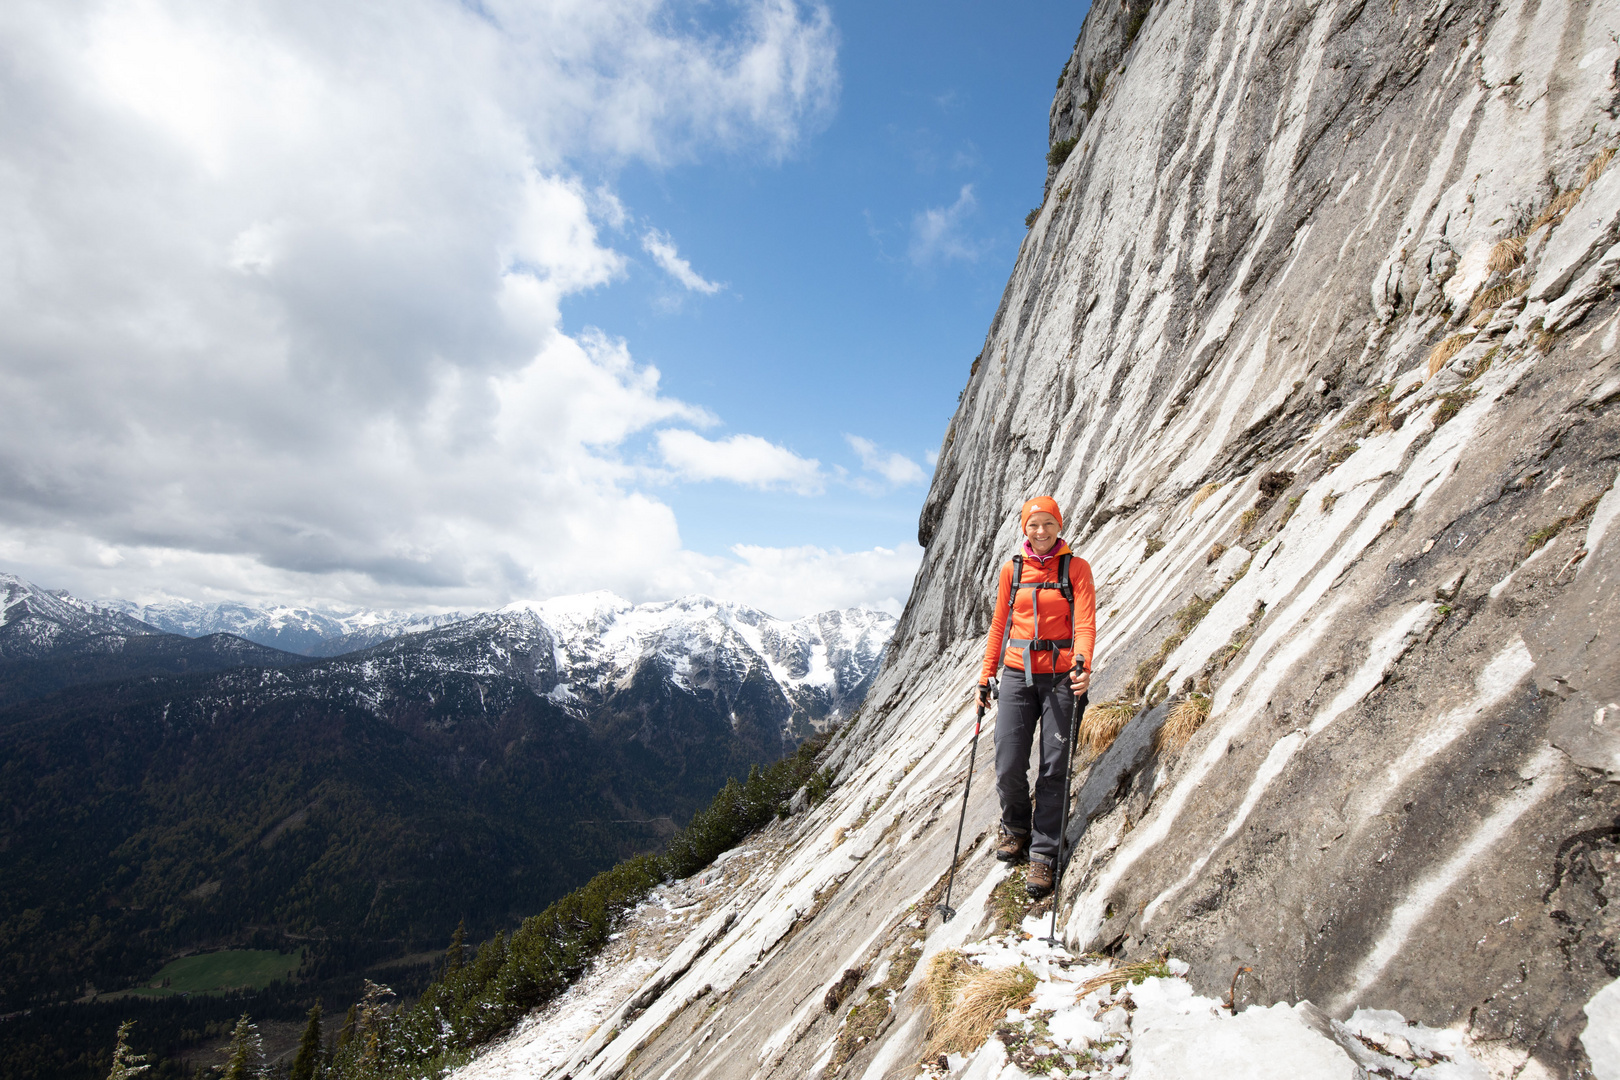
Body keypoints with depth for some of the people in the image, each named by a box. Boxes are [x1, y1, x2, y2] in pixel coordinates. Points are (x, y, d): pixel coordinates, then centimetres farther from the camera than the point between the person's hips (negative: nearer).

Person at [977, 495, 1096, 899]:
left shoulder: (1076, 567, 1)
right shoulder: (1012, 569, 8)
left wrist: (1082, 663, -27)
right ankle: (1015, 827, 26)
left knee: (1054, 768, -1)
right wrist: (986, 674, 11)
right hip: (1017, 673, 2)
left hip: (1061, 675, -2)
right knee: (1008, 766, -3)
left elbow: (1085, 622, -9)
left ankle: (1043, 855, 11)